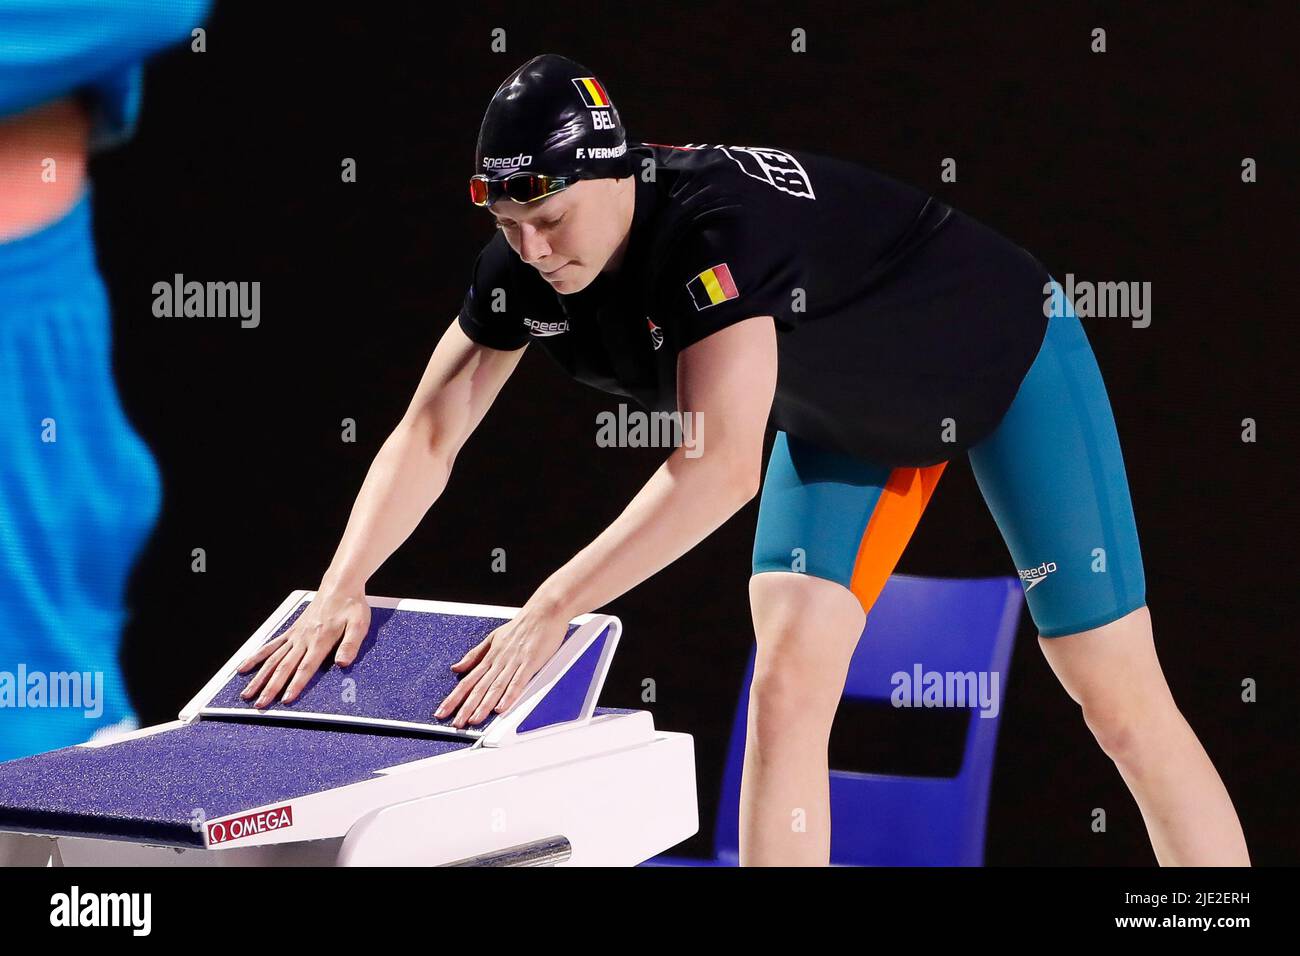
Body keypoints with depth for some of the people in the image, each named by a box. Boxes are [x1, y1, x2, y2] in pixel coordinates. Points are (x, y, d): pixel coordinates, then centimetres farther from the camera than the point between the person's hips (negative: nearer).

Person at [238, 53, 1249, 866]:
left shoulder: (717, 219, -41)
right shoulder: (525, 262, -19)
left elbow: (721, 467, -48)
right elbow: (428, 435, -13)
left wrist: (550, 611, -49)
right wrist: (340, 593, -27)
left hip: (1005, 360, -7)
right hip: (849, 411, 7)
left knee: (1123, 705, -6)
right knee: (786, 684, -8)